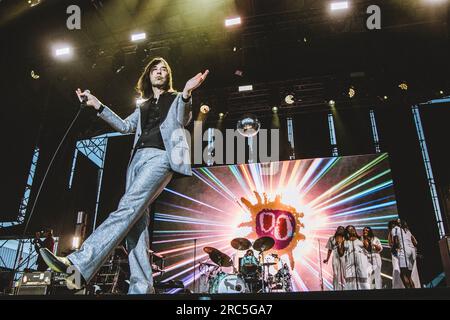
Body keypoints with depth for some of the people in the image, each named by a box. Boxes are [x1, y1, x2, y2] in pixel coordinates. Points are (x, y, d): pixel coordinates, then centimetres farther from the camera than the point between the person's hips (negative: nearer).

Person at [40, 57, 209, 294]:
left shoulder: (176, 98, 16)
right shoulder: (143, 107, 31)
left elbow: (183, 119, -3)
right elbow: (124, 126, 24)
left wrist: (186, 93, -23)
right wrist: (97, 105, 17)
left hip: (160, 156, -6)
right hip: (137, 158, 6)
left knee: (128, 207, -24)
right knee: (136, 220, -8)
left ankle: (79, 262, -34)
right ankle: (141, 288, -11)